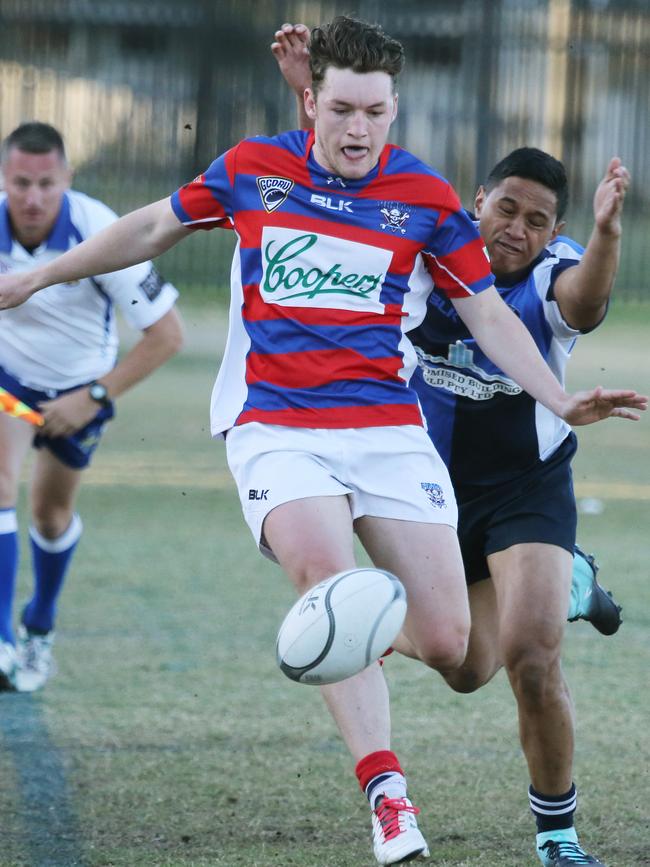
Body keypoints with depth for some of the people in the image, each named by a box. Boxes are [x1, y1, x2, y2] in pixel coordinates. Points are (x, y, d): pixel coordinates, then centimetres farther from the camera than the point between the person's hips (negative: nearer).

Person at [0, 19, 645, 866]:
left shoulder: (428, 199, 1)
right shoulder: (252, 170, 2)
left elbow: (489, 314, 8)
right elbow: (154, 227, 18)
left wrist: (564, 402, -4)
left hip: (389, 428, 1)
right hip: (276, 429, -1)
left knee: (446, 646, -8)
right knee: (328, 581, -30)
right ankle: (386, 791, -27)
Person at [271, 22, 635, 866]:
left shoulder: (552, 279, -16)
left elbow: (585, 300, -40)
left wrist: (606, 232, -60)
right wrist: (307, 93, -17)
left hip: (527, 489, -4)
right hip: (438, 492, 4)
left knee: (532, 659, -21)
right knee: (468, 668, 14)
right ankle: (568, 586, 45)